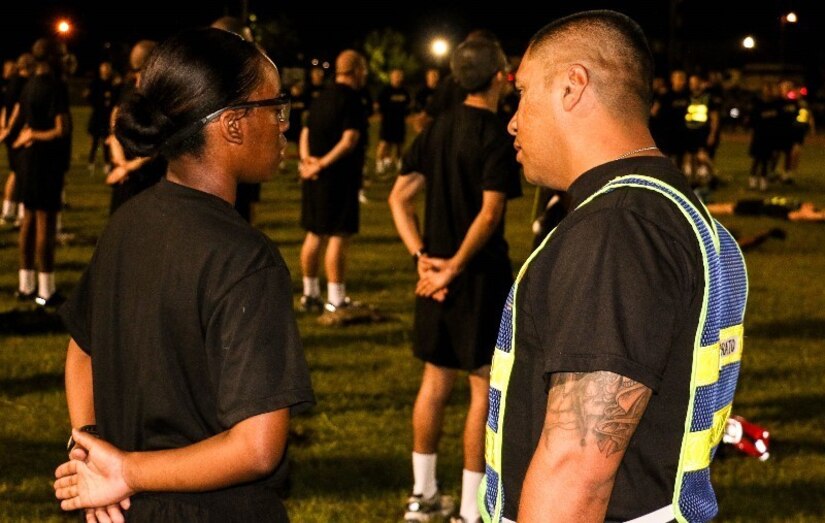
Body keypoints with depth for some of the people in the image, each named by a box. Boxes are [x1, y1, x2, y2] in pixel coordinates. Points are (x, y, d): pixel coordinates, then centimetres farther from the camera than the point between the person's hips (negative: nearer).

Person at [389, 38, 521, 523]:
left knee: (435, 381, 16)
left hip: (437, 270, 7)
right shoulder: (498, 136, -13)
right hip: (482, 274, -7)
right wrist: (457, 266, -15)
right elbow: (490, 212, -22)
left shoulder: (439, 127, 7)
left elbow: (399, 198, 4)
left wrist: (422, 257, -1)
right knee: (486, 387, 2)